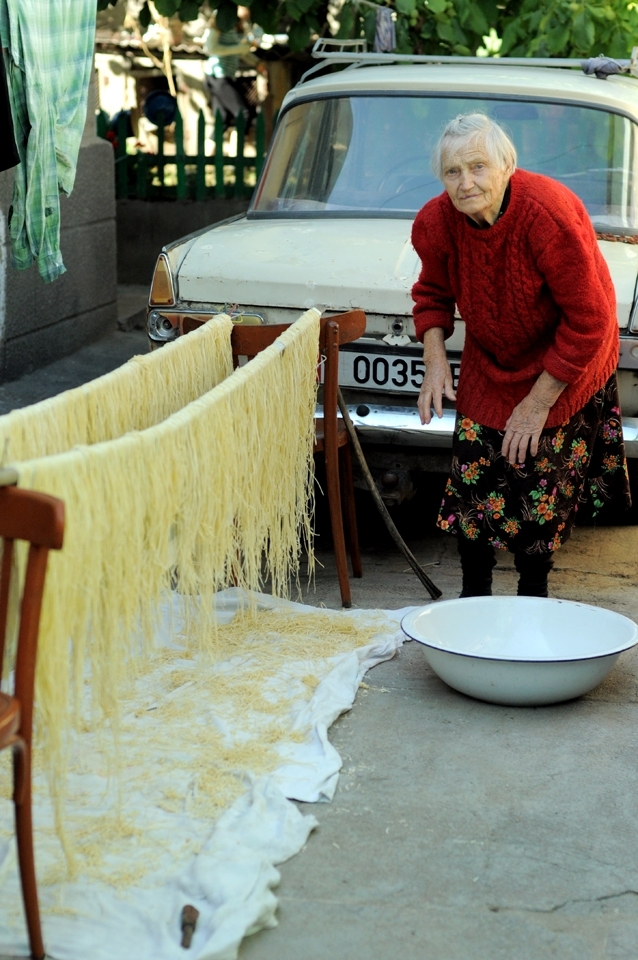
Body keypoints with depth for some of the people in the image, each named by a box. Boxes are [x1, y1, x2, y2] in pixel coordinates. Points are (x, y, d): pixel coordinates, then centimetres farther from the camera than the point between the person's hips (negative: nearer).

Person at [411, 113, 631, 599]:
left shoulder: (550, 216, -32)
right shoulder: (436, 223, -17)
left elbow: (588, 321, -26)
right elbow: (433, 293, 6)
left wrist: (539, 402, -22)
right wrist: (435, 361, -11)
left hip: (564, 365, -4)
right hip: (489, 364, 4)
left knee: (542, 491, 1)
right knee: (473, 481, 0)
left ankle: (533, 597, 22)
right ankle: (474, 596, 18)